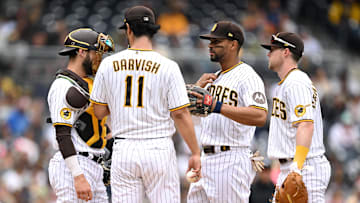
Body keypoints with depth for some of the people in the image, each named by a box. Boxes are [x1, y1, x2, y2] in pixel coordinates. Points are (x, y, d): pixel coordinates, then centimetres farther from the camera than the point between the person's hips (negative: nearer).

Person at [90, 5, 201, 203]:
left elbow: (99, 111, 8)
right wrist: (195, 153, -1)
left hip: (123, 150, 2)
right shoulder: (168, 67, -5)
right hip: (159, 149, -2)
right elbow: (181, 114, -7)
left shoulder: (109, 64, 2)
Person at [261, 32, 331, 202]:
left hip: (306, 168, -11)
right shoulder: (283, 84, 21)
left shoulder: (297, 83, -13)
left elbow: (306, 125, -25)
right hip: (287, 168, 11)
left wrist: (297, 164, -34)